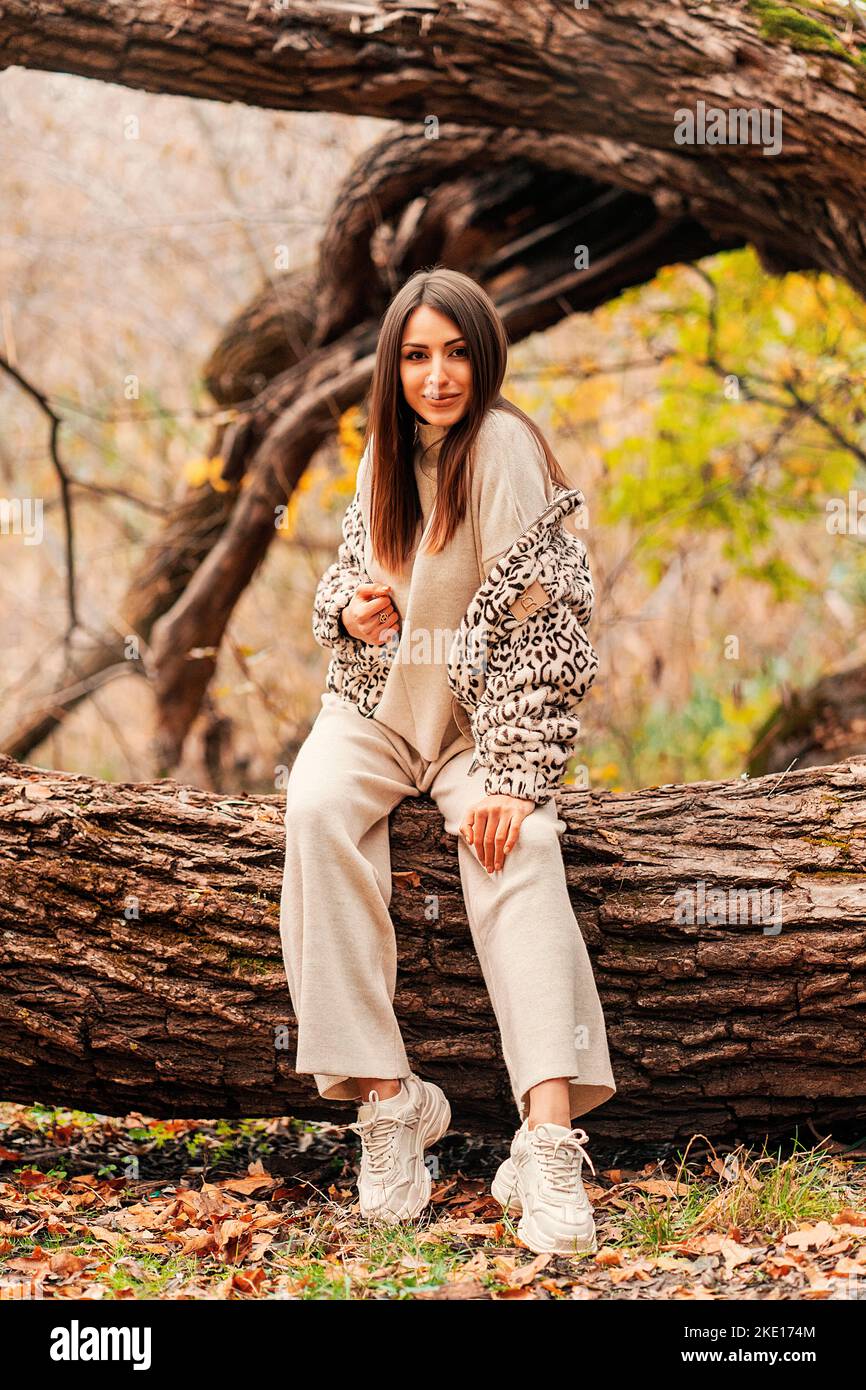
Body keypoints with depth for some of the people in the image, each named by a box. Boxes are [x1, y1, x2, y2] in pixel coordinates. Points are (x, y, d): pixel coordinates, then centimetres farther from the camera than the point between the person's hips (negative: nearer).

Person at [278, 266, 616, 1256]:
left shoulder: (501, 447, -13)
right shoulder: (387, 455, 7)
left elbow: (532, 621, -19)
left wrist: (511, 775, -27)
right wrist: (349, 608, -8)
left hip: (480, 717, -4)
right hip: (375, 707, 4)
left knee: (516, 845, -34)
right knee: (317, 808, -29)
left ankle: (548, 1136, -46)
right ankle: (385, 1098, -30)